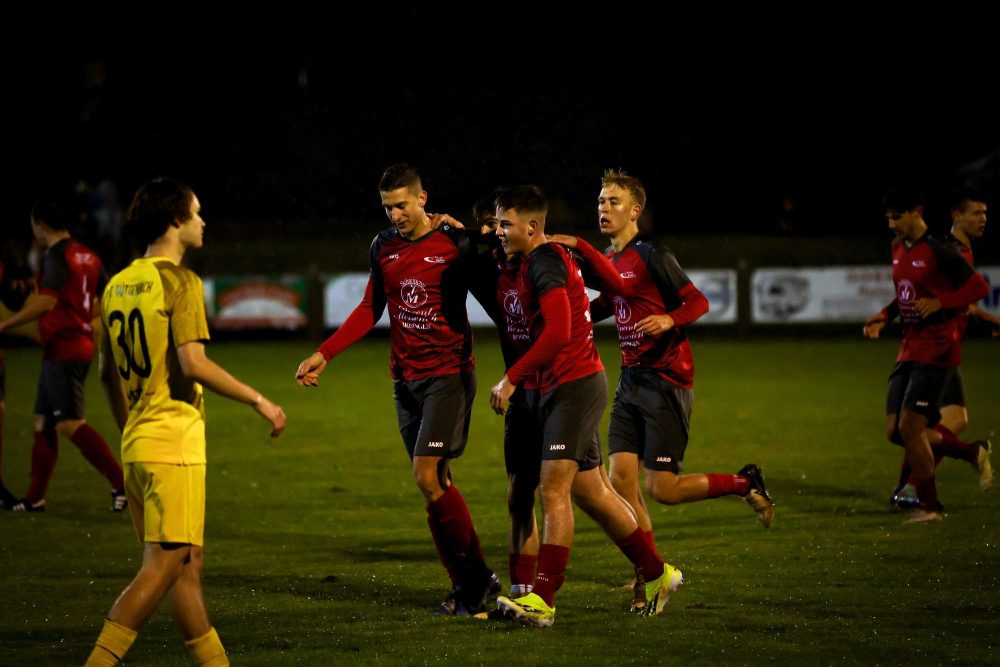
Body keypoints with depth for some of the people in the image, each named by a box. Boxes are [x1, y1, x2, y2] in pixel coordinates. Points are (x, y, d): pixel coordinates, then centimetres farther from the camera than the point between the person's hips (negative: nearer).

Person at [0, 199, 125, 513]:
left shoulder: (57, 256, -13)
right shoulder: (88, 256, 13)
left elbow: (46, 302, -24)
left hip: (62, 350, -10)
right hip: (81, 343, 10)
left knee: (70, 424, -12)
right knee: (43, 422, 14)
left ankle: (122, 483, -17)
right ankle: (35, 498, 18)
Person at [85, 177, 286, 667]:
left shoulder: (118, 285, 13)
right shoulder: (179, 282, -11)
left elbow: (108, 372, 19)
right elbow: (192, 363, -20)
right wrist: (258, 400, -12)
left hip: (138, 442, 9)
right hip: (174, 442, -9)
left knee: (188, 561, 12)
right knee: (164, 564, -9)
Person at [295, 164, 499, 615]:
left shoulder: (456, 244, -9)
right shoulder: (383, 247, 8)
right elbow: (370, 310, 17)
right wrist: (324, 354, 11)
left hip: (449, 373, -6)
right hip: (406, 378, 6)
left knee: (428, 474, -16)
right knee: (434, 483, 5)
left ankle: (475, 578, -5)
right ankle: (468, 583, 12)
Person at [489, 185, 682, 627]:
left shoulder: (544, 263, -14)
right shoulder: (543, 259, 16)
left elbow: (557, 332, -23)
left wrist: (511, 379, -20)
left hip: (573, 386, -10)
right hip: (564, 387, 10)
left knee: (554, 489, -14)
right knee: (591, 492, 14)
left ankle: (542, 602, -18)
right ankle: (658, 574, 24)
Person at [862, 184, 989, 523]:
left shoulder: (939, 250, -14)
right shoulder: (898, 249, 11)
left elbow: (979, 287, -12)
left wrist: (939, 303, -23)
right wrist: (885, 315, 7)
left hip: (937, 351, -9)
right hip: (909, 350, 9)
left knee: (910, 425, -13)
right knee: (895, 430, 4)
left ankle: (928, 506, 2)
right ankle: (970, 451, 22)